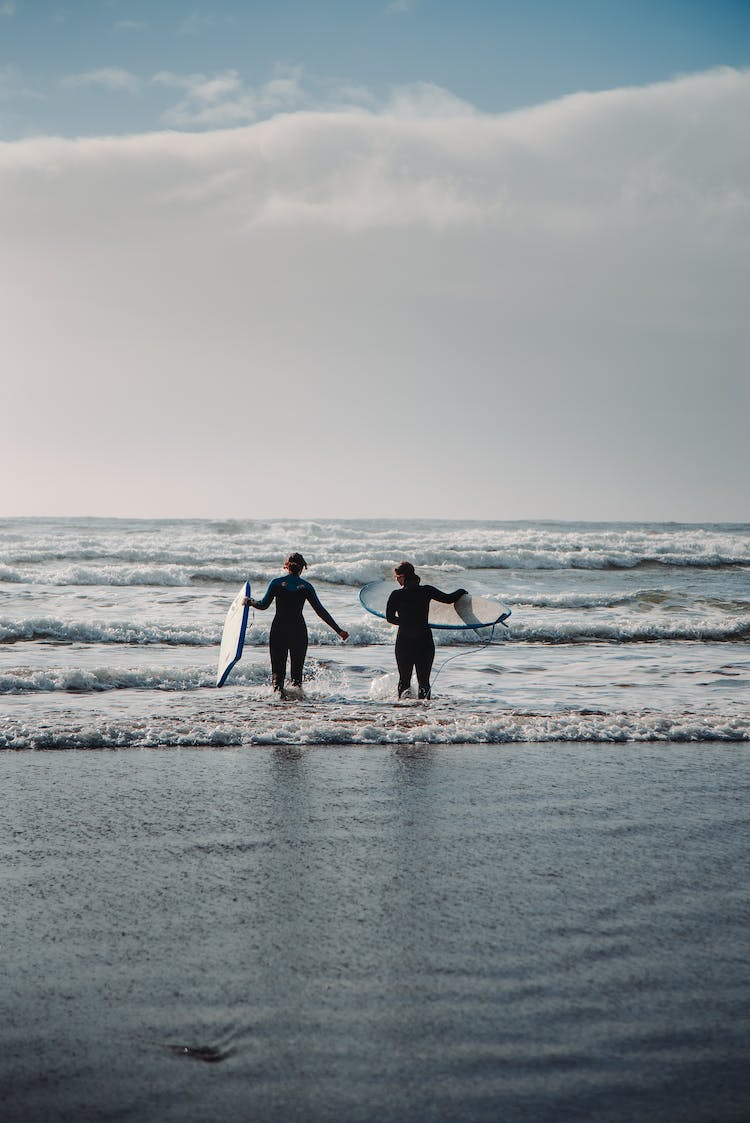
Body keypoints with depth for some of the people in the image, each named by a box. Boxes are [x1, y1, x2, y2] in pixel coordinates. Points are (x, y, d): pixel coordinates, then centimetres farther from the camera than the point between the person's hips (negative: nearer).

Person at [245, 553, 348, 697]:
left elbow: (263, 605, -5)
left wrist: (249, 601, 16)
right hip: (299, 631, 0)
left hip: (279, 629, 0)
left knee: (277, 668, 5)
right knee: (297, 668, 11)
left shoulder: (277, 583, -2)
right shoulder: (306, 586, -1)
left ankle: (278, 688, -20)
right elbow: (320, 611, -3)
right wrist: (338, 630, 1)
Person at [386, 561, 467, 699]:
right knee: (424, 680, 9)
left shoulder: (396, 595, -8)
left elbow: (390, 618, -1)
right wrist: (460, 592, 23)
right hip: (425, 642, 1)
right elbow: (448, 599, 3)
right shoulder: (427, 591, -5)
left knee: (404, 680, 13)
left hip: (404, 642, -1)